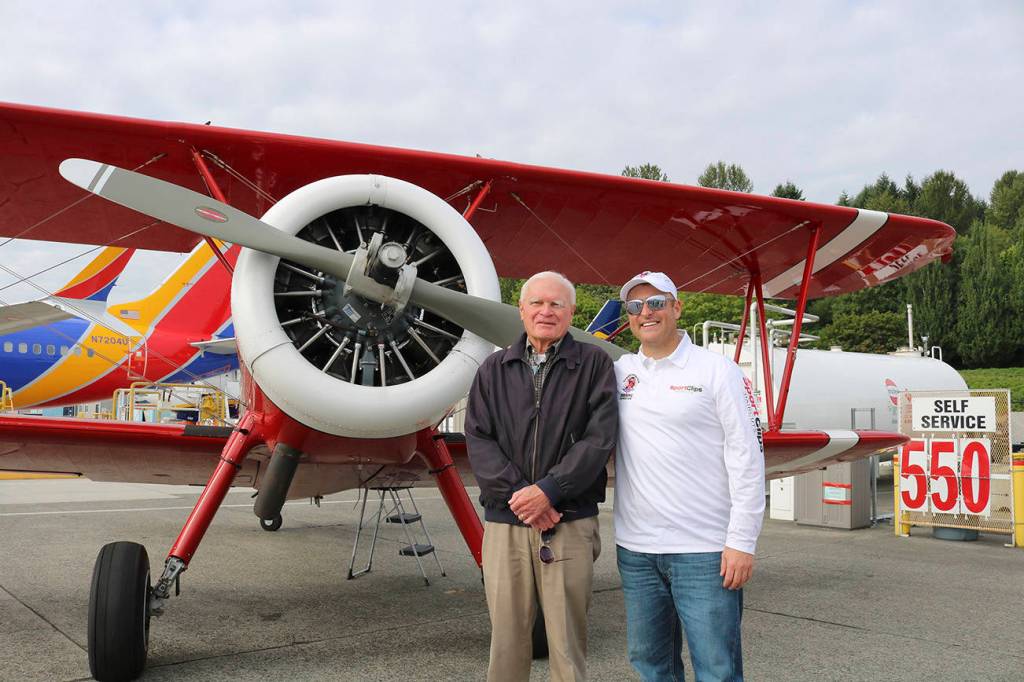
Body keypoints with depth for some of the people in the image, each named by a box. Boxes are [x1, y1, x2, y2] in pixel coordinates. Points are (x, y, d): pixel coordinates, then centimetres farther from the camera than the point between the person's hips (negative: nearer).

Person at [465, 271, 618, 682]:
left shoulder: (594, 364, 4)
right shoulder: (494, 370, 11)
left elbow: (600, 437, -6)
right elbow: (477, 439, 2)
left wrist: (548, 490, -14)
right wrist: (517, 494, -11)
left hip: (570, 525, -2)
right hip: (504, 524, 2)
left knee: (567, 643, 2)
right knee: (506, 641, 6)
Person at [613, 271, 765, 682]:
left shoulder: (717, 370, -2)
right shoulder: (618, 373, 9)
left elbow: (746, 459, -6)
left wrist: (742, 542, -10)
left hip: (705, 551, -4)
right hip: (635, 549, 4)